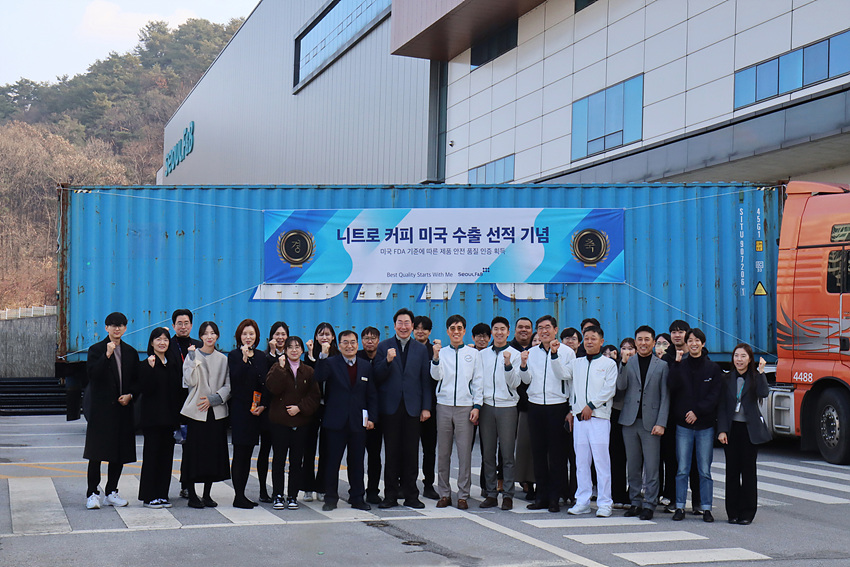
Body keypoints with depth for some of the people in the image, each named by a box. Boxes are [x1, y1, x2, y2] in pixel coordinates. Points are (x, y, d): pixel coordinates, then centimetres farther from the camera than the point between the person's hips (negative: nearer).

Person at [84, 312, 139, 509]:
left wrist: (129, 395, -2)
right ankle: (92, 493, 2)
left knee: (120, 452, 6)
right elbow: (92, 374, -14)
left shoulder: (130, 352, 13)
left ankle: (112, 492, 16)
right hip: (101, 408, -4)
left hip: (123, 408, 4)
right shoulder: (96, 350, 0)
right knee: (97, 452, -5)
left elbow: (136, 380, 15)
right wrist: (107, 355, -21)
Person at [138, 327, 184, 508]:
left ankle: (162, 494, 14)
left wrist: (179, 415, 5)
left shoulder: (175, 364, 12)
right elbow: (144, 389, -15)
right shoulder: (145, 365, -4)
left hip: (170, 416, 5)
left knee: (167, 454, 6)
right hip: (152, 417, -5)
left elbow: (180, 390, 13)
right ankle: (149, 496, 3)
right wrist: (151, 368, -23)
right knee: (151, 455, -3)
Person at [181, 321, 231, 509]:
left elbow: (228, 386, 7)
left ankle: (207, 495, 14)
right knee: (194, 452, -4)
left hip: (216, 412, 3)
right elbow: (191, 381, -9)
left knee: (214, 453, 4)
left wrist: (213, 399, -8)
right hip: (195, 411, -3)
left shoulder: (223, 359, 11)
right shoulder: (192, 355, 2)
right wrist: (193, 360, -16)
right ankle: (192, 495, 3)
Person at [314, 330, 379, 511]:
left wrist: (372, 417, 2)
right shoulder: (331, 363, 1)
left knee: (357, 462, 8)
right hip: (336, 422, -3)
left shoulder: (366, 366, 11)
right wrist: (323, 356, -26)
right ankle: (330, 498, 12)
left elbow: (372, 395, 11)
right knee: (332, 461, 1)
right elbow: (318, 378, -18)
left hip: (358, 422, 3)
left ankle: (357, 498, 19)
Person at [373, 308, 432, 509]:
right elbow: (377, 377, 0)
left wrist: (426, 407, 2)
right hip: (391, 406, -1)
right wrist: (388, 361, -17)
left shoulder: (421, 349, 10)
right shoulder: (384, 347, 6)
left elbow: (425, 380, 9)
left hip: (412, 407, 1)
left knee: (411, 453, 2)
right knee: (391, 453, 1)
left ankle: (411, 495, 9)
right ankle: (391, 495, 7)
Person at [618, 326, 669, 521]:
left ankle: (649, 504, 3)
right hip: (630, 421, 2)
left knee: (651, 467, -3)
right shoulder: (628, 362, 11)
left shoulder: (662, 365, 5)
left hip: (651, 422, -2)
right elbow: (621, 387, -2)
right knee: (633, 466, 7)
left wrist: (661, 423, -7)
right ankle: (635, 502, 16)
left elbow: (665, 397, 2)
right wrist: (624, 364, -12)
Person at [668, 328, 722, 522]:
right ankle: (680, 506, 6)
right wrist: (676, 364, -13)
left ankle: (706, 508, 7)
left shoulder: (713, 368, 5)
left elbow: (714, 395, -2)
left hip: (705, 425, 0)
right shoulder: (680, 366, 7)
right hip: (683, 425, 1)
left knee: (705, 470, 1)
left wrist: (697, 411, -12)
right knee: (682, 470, 1)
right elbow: (672, 387, -8)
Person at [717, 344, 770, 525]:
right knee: (732, 470, 3)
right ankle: (733, 512, 11)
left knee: (748, 470, 0)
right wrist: (722, 430, -3)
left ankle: (747, 513, 6)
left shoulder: (755, 378, 2)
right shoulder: (727, 379, 8)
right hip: (732, 428, 2)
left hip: (750, 429, -2)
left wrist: (761, 372, -20)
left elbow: (764, 393, -18)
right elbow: (722, 406, 6)